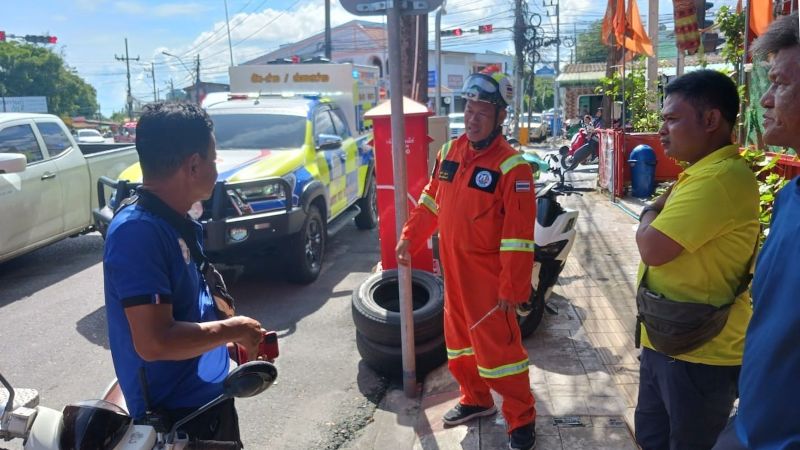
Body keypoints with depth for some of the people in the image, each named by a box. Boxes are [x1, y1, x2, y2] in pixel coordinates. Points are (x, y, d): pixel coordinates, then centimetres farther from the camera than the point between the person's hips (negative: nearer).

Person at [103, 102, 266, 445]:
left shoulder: (178, 223, 5)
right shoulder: (137, 231, -23)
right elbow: (154, 342, -29)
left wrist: (231, 340, 3)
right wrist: (233, 329, -17)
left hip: (210, 399, 9)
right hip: (175, 417, -9)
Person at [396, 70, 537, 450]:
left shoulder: (512, 166, -17)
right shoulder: (449, 152, 5)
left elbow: (518, 235, -19)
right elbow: (431, 201, 16)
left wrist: (512, 288, -19)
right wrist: (409, 238, 13)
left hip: (488, 277, -7)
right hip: (453, 271, 7)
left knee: (497, 347, -1)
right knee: (459, 342, 19)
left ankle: (522, 419, 17)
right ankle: (476, 400, 39)